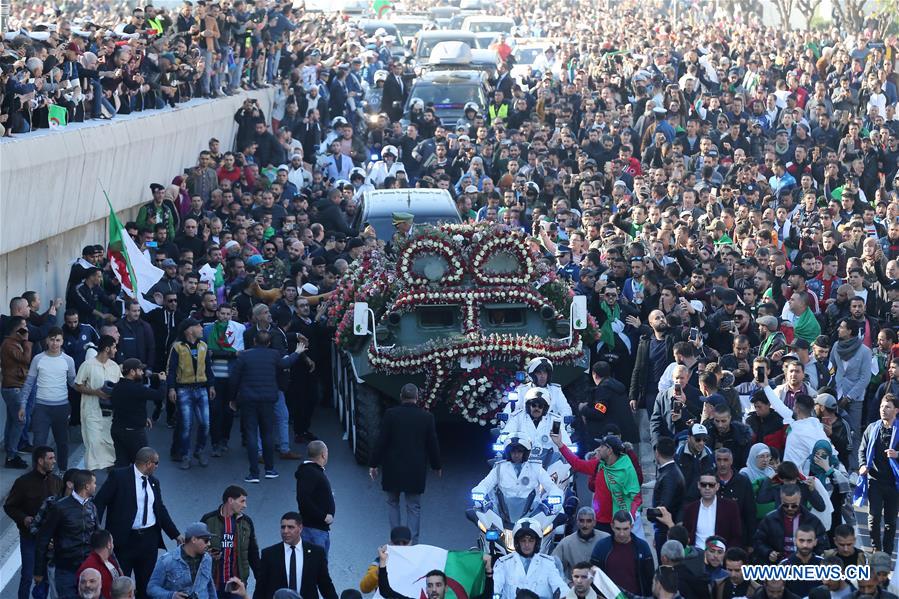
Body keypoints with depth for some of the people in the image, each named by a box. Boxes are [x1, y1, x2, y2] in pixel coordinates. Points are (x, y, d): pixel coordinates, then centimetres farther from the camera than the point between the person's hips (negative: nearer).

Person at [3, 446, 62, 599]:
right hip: (29, 535, -3)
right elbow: (9, 506, -1)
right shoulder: (23, 482, -7)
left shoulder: (57, 482, 4)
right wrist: (23, 518, -18)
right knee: (27, 574, -1)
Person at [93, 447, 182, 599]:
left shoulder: (154, 482, 13)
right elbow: (100, 502, -8)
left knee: (146, 582, 9)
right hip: (125, 539, -5)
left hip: (149, 539, 6)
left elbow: (161, 510, 19)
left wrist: (176, 535, 15)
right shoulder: (119, 476, -6)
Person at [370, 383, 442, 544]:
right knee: (414, 507, 8)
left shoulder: (390, 415, -9)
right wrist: (436, 466, 17)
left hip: (393, 469, 0)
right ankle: (412, 543, 4)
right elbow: (432, 444, 3)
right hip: (416, 470, 1)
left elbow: (381, 441, -8)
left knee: (393, 502, 17)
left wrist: (374, 464, 2)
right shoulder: (426, 417, -5)